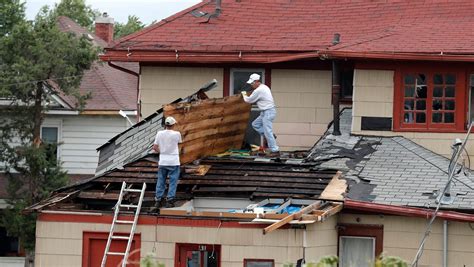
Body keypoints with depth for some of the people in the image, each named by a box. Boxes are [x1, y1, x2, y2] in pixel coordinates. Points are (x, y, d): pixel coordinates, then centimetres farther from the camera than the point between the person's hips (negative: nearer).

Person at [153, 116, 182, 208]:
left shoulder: (160, 133, -4)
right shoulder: (176, 134, -11)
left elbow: (155, 147, -2)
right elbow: (180, 141, 11)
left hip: (162, 162, 3)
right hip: (174, 162, -3)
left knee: (160, 182, 11)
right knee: (173, 182, 5)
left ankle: (158, 201, 11)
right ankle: (169, 200, 1)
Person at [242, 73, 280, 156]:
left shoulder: (258, 91, -19)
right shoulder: (264, 87, 13)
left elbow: (249, 100, -8)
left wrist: (244, 95, 11)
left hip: (268, 112, -10)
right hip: (265, 112, 10)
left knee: (268, 132, -8)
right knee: (255, 124, 18)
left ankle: (275, 150, -6)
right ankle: (270, 136, 14)